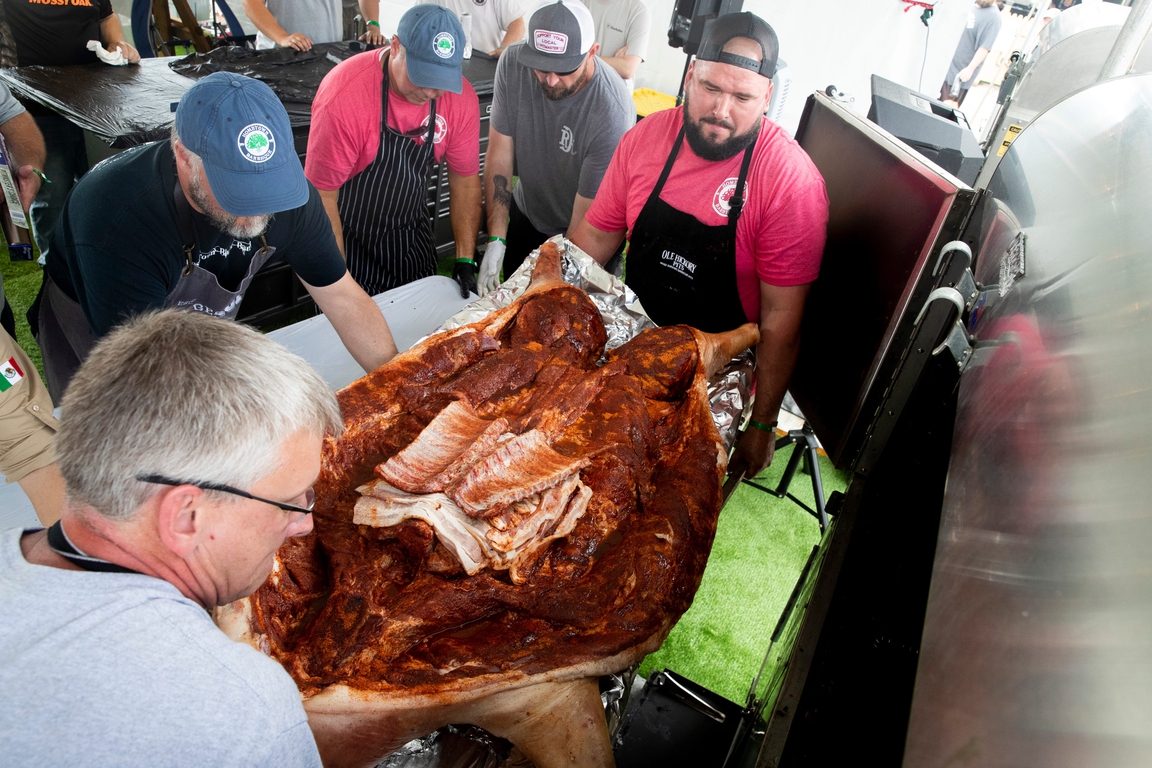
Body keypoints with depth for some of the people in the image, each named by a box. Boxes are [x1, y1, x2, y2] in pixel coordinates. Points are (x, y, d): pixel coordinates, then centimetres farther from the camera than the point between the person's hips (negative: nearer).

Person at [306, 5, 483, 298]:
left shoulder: (460, 98, -14)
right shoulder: (344, 97, -27)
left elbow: (464, 180, -5)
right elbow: (322, 195, -22)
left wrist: (465, 260, -10)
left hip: (412, 236, 4)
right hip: (350, 240, -4)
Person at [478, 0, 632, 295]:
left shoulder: (612, 114, -33)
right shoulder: (513, 63, -20)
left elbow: (586, 216, -28)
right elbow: (499, 153, -16)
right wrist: (496, 241, -22)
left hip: (576, 236, -4)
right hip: (524, 214, 4)